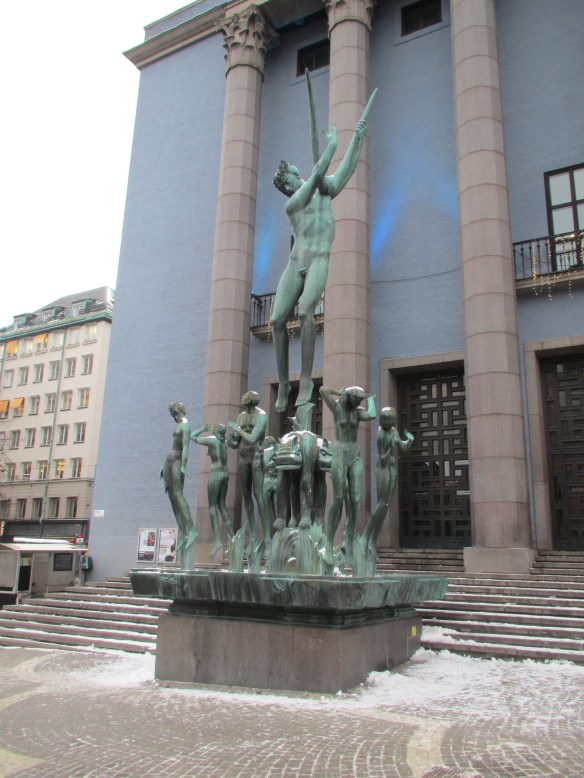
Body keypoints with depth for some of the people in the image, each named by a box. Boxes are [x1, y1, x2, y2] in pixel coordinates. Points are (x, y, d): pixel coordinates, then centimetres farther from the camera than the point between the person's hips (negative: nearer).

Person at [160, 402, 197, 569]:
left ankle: (192, 530, -19)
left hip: (178, 460, -9)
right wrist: (164, 465, 23)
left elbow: (185, 447, -18)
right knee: (171, 494, 3)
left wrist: (183, 466, -27)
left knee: (178, 494, -17)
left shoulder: (185, 425, -8)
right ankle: (182, 530, 3)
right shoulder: (178, 425, 22)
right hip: (170, 459, 9)